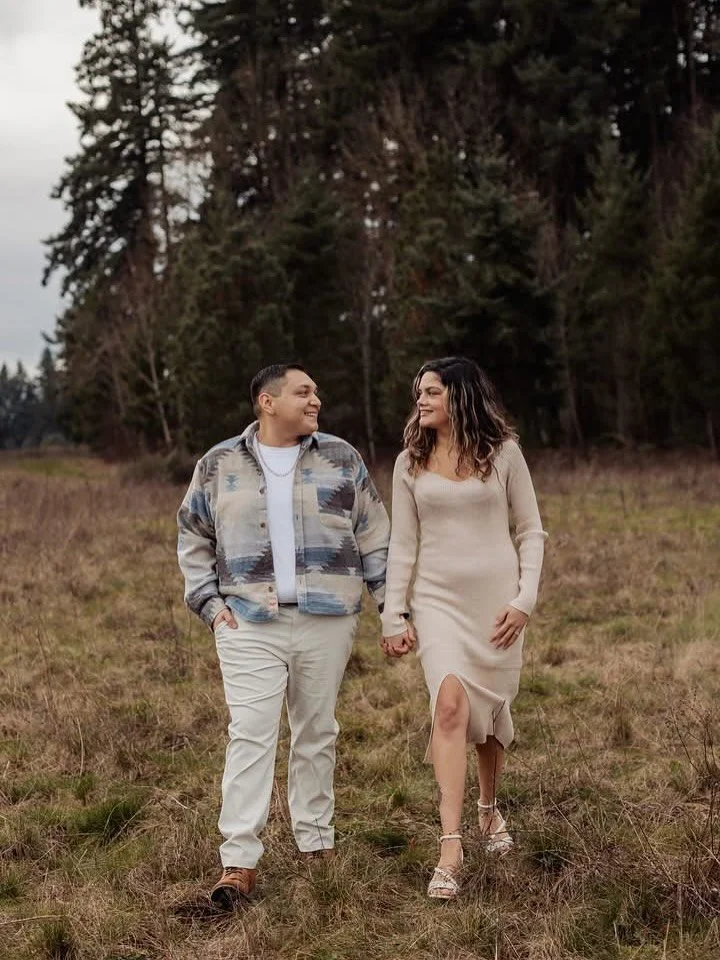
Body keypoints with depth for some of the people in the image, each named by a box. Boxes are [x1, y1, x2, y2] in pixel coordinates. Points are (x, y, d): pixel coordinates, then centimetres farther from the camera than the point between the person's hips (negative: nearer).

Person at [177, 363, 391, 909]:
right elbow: (194, 540, 14)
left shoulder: (341, 459, 6)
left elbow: (375, 538, 8)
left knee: (317, 734, 9)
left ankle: (317, 843, 22)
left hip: (327, 620, 1)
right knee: (250, 735, -7)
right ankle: (240, 861, -5)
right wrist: (209, 603, 2)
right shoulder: (219, 466, 6)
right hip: (249, 624, -1)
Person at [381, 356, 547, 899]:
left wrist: (524, 600, -6)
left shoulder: (503, 452, 1)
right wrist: (393, 616, 3)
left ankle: (489, 809, 39)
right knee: (451, 702, -19)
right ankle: (451, 849, -21)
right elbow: (402, 545, 7)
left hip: (496, 599, 0)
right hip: (438, 599, 0)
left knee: (491, 710, 11)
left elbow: (531, 532, 3)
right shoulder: (411, 462, 6)